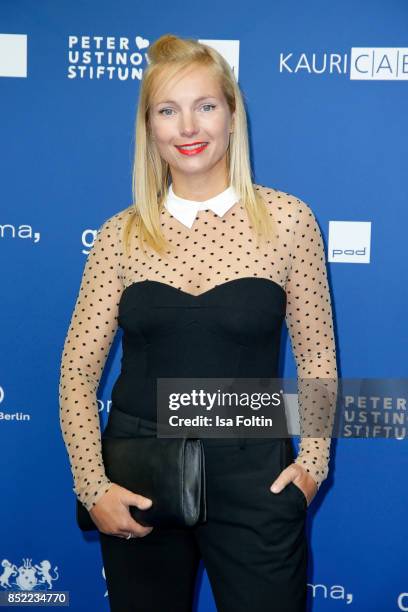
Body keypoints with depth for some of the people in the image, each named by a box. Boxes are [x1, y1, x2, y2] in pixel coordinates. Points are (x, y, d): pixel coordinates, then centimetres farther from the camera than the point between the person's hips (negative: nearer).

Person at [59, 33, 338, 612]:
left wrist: (313, 459, -6)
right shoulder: (121, 234, -1)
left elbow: (316, 357, 2)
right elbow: (78, 371, 0)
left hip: (254, 475, -1)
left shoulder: (287, 219, -4)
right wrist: (92, 485, -8)